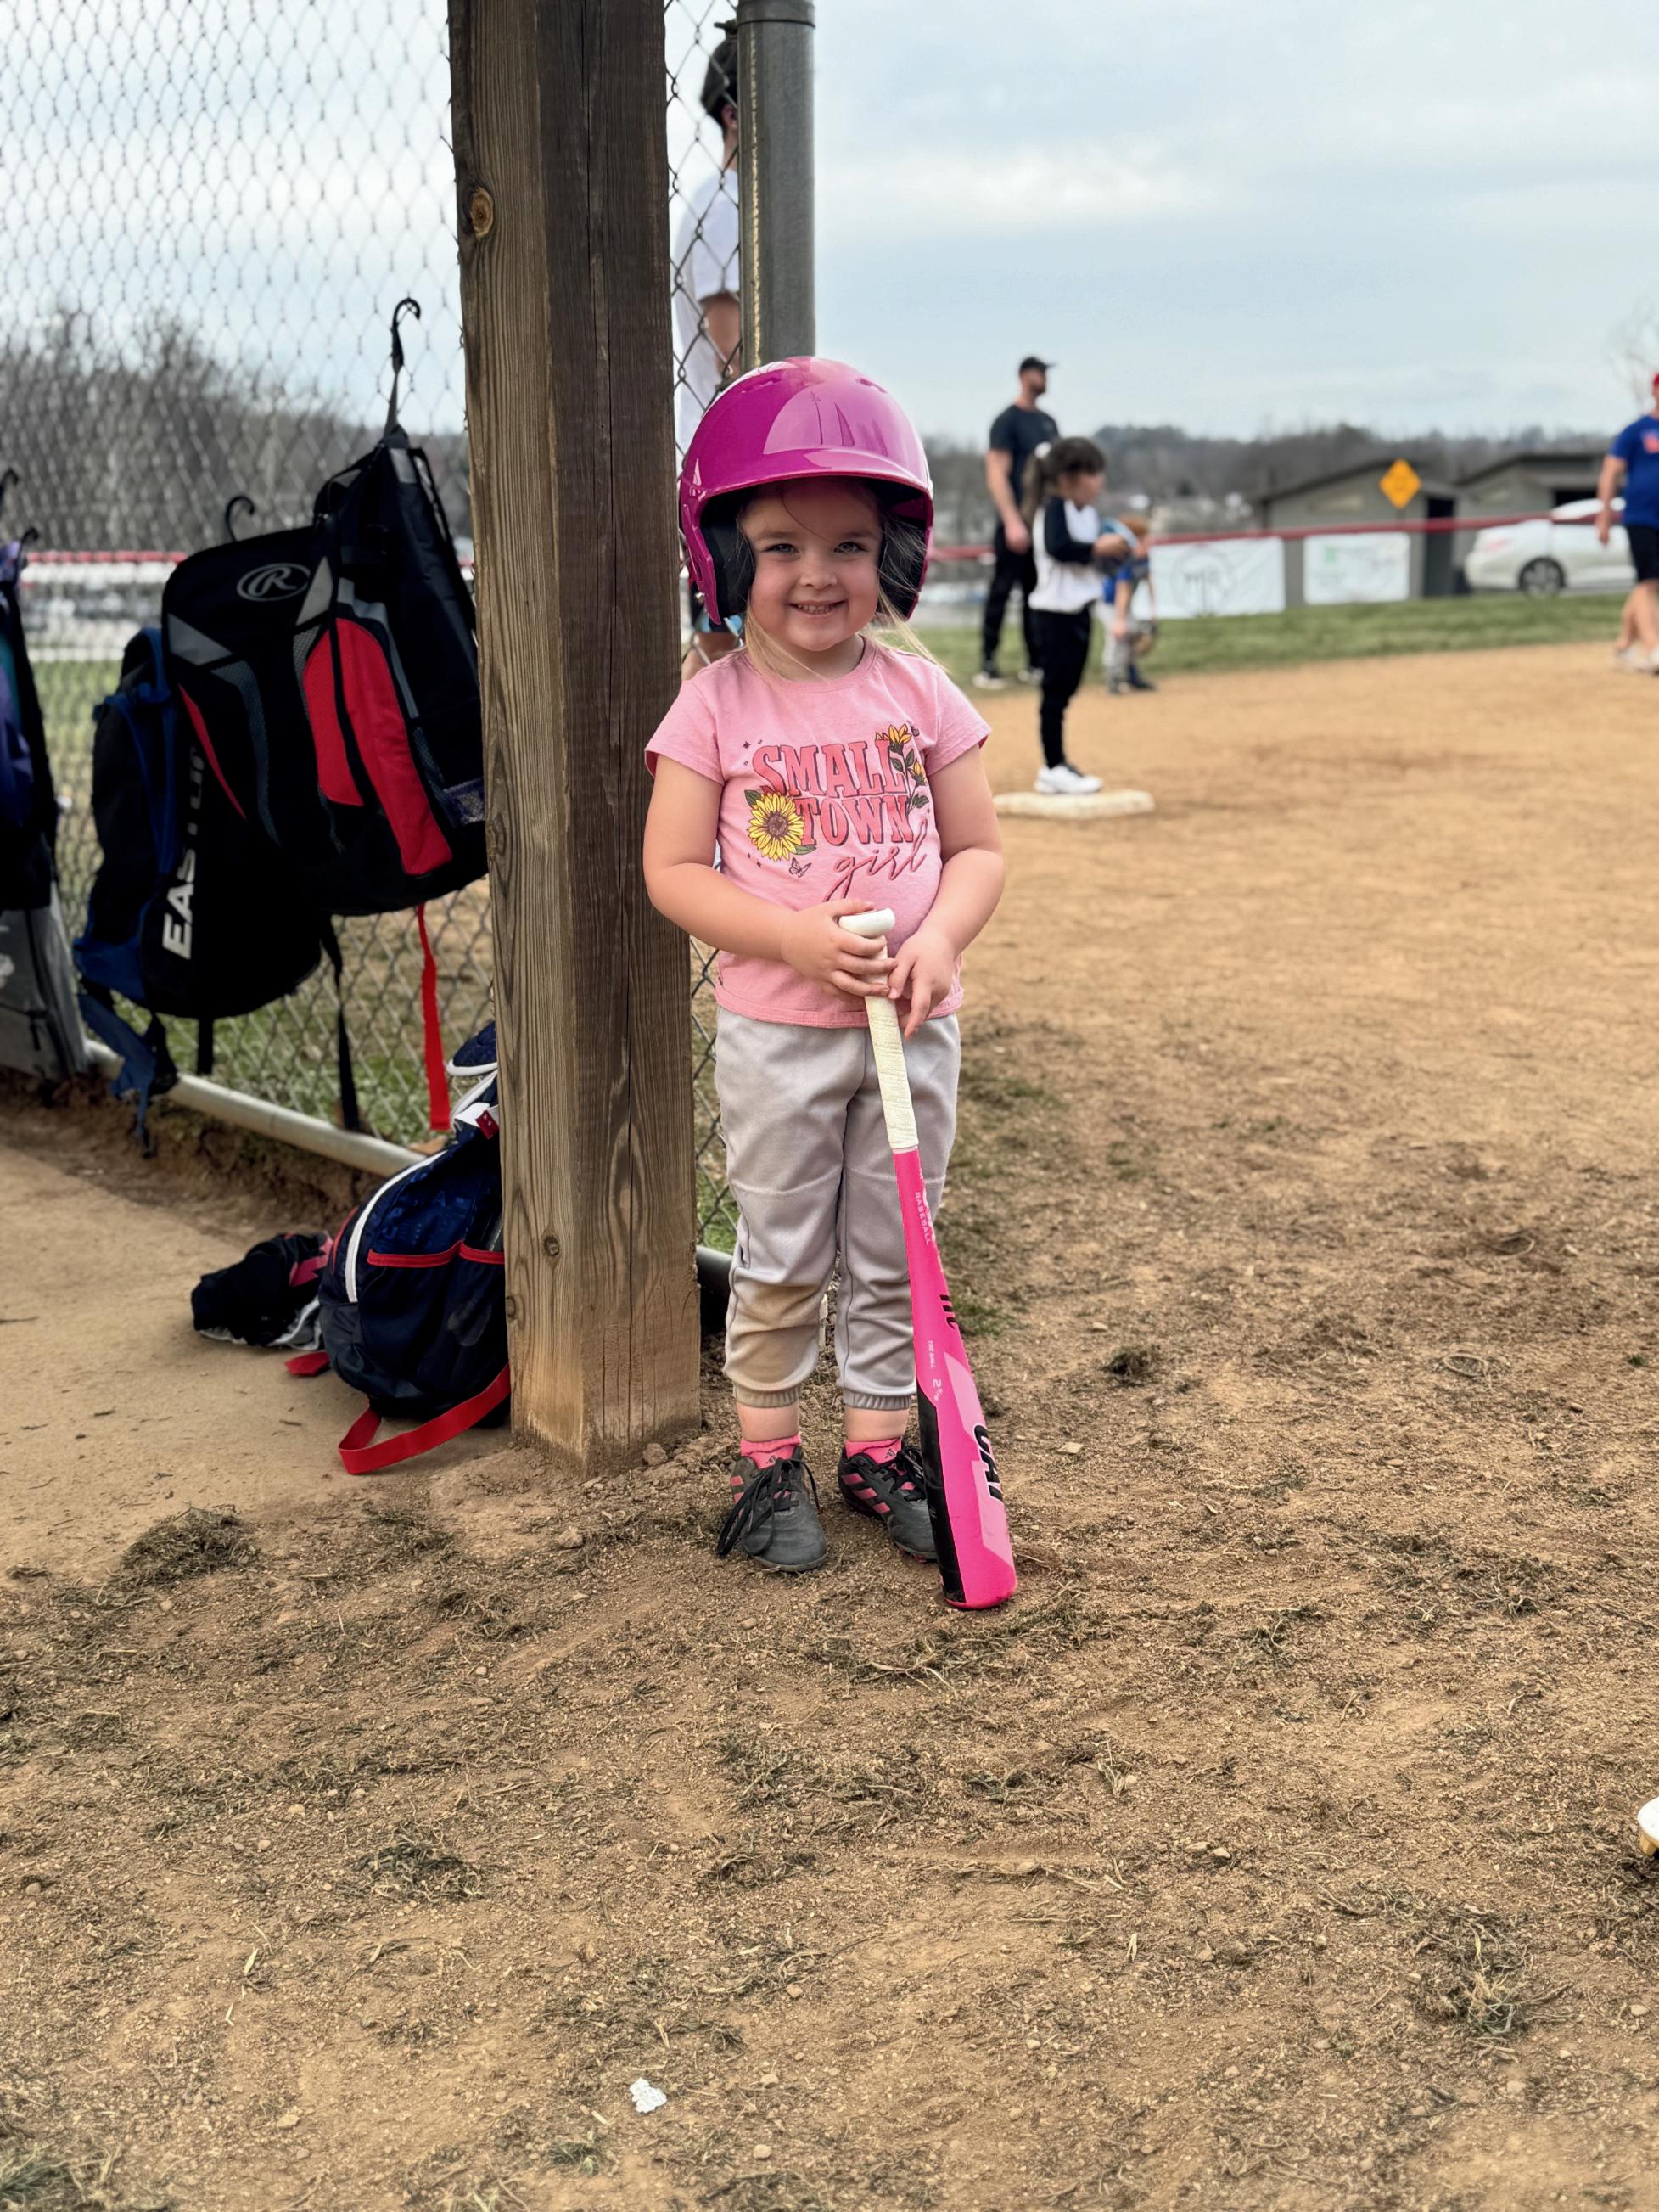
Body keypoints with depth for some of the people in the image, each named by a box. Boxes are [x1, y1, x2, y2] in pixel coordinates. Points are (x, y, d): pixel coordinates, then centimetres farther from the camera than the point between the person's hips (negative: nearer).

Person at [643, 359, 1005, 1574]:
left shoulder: (920, 691, 0)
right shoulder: (715, 707, -6)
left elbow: (979, 847, 4)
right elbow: (672, 870, -7)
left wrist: (937, 940, -16)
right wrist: (794, 938, -20)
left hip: (914, 1026, 2)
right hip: (777, 1032, -2)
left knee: (892, 1257, 13)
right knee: (780, 1261, 8)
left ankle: (880, 1446, 29)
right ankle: (768, 1458, 24)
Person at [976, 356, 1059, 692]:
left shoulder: (1048, 422, 17)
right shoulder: (1007, 421, -6)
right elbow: (997, 475, -13)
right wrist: (1012, 522, -21)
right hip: (1018, 522, -7)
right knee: (1002, 590, -6)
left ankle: (1035, 664, 14)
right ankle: (987, 665, -3)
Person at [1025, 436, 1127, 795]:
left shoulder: (1088, 512, 13)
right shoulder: (1055, 508, -14)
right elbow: (1057, 547, -29)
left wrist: (1114, 550, -1)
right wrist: (1097, 547, -24)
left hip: (1079, 610, 9)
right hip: (1056, 612, -9)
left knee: (1066, 688, 12)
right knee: (1056, 689, -7)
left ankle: (1057, 767, 17)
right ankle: (1054, 769, -5)